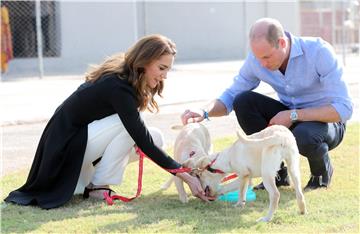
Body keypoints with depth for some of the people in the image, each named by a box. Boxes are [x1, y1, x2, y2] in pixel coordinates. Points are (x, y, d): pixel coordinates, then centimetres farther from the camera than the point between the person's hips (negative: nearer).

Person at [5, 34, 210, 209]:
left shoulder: (122, 75, 1)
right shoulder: (118, 88, -27)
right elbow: (144, 143, -28)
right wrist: (185, 175, -27)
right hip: (66, 145, -9)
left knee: (155, 138, 0)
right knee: (128, 123, -25)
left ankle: (83, 180, 5)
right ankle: (98, 187, -12)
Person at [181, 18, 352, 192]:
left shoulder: (319, 52, -26)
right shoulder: (256, 58, -12)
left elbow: (344, 109, -28)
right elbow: (230, 96, -3)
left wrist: (293, 115, -31)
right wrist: (204, 112, -24)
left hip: (325, 122, -5)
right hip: (291, 119, 5)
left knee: (303, 136, -40)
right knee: (243, 101, -19)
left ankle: (322, 171, -2)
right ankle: (279, 171, -5)